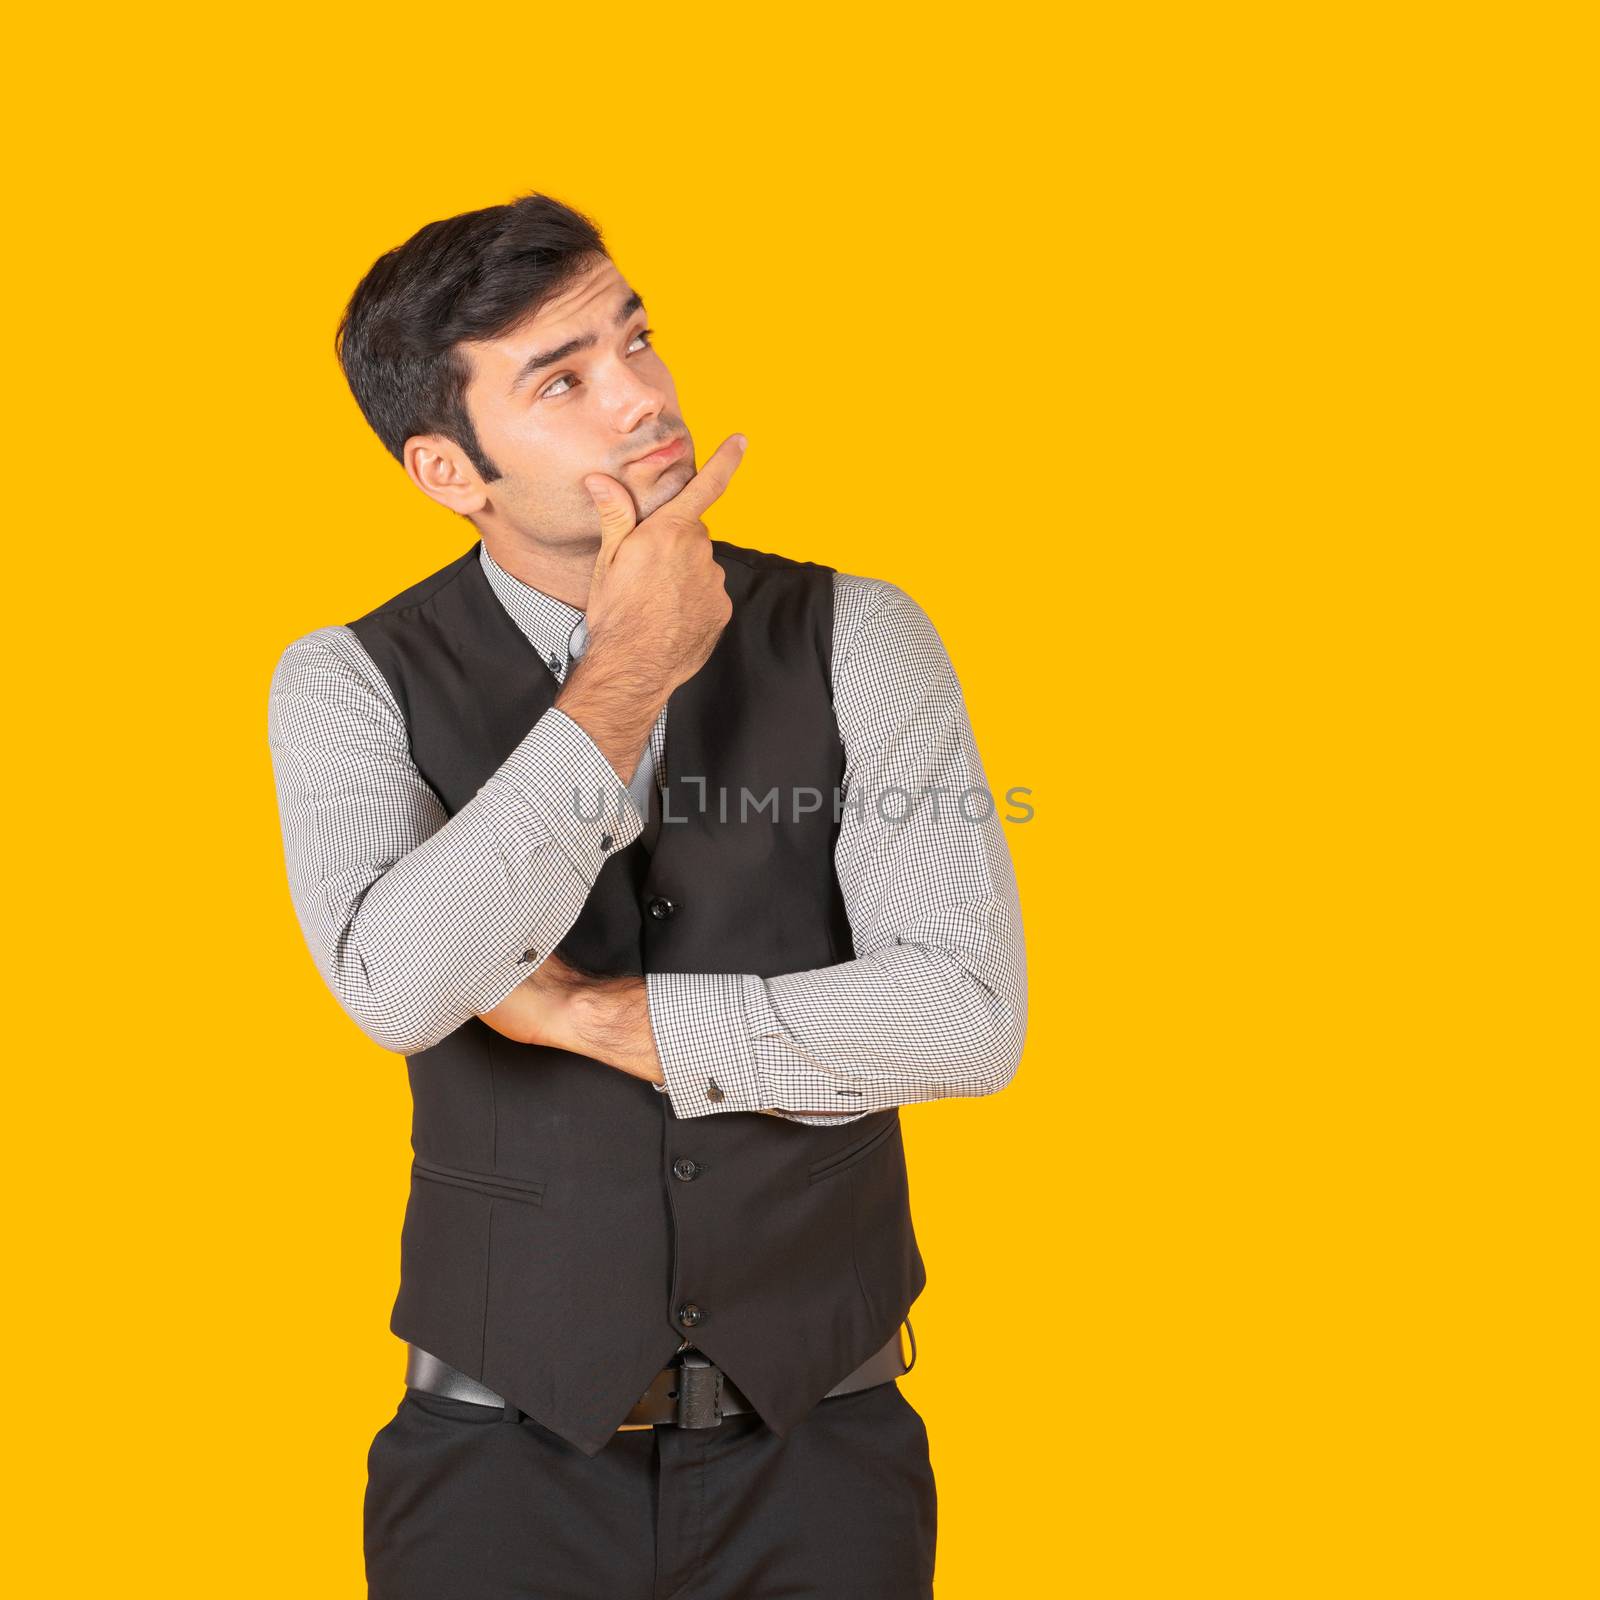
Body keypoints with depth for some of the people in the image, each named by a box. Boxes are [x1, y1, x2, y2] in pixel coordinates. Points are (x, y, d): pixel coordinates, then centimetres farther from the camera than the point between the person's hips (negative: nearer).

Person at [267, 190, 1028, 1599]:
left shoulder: (855, 640, -6)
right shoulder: (350, 687, -6)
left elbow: (968, 1018, -16)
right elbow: (402, 991, -25)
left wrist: (583, 1013, -16)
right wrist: (627, 677, -23)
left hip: (818, 1447, 1)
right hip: (508, 1450, -1)